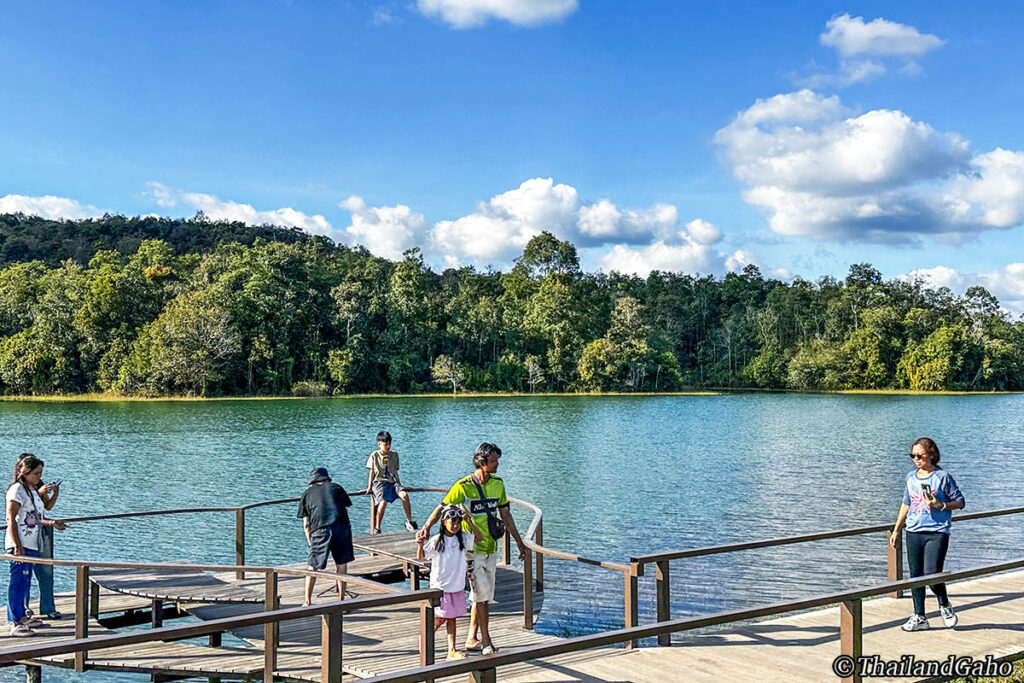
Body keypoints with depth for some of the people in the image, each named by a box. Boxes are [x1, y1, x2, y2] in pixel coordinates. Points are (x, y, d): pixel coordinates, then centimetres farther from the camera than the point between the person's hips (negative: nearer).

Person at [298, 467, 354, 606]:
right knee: (341, 564, 13)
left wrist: (310, 542, 22)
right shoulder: (336, 487, 24)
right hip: (341, 526, 1)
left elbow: (306, 524, 16)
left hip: (319, 530, -1)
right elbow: (346, 509, 23)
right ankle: (341, 599, 18)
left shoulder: (307, 494, 21)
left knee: (313, 567, 9)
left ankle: (307, 601, 10)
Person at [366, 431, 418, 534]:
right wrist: (369, 486, -1)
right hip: (379, 482, -3)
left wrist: (399, 485, 16)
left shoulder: (394, 454, 15)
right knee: (383, 502, -30)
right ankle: (376, 529, -18)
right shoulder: (374, 455, 6)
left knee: (404, 495, -27)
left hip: (392, 482, 3)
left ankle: (409, 521, -16)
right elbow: (372, 472, 6)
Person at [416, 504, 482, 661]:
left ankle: (452, 650, 12)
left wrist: (469, 522, -12)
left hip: (457, 586, 4)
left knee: (452, 618, 8)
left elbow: (479, 537, -1)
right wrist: (420, 544, -27)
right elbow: (420, 557, -6)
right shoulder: (436, 541, -11)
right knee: (440, 618, 0)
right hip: (440, 586, -4)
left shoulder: (462, 538, 1)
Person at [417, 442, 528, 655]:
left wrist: (519, 542, 15)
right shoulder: (463, 486, -12)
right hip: (472, 549, -6)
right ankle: (486, 641, 3)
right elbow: (442, 508, -12)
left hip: (491, 549, 6)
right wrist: (427, 527, -29)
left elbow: (505, 514, 13)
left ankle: (472, 639, 22)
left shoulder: (498, 484, 5)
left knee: (483, 596, 11)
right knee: (482, 594, -7)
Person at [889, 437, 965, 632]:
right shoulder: (911, 477, 11)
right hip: (913, 532, 5)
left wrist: (939, 505, -17)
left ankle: (944, 605, 18)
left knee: (931, 574, -12)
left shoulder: (942, 477, -4)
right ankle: (919, 617, 15)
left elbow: (959, 502, 0)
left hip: (937, 533, -5)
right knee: (915, 575, 5)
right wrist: (896, 530, 20)